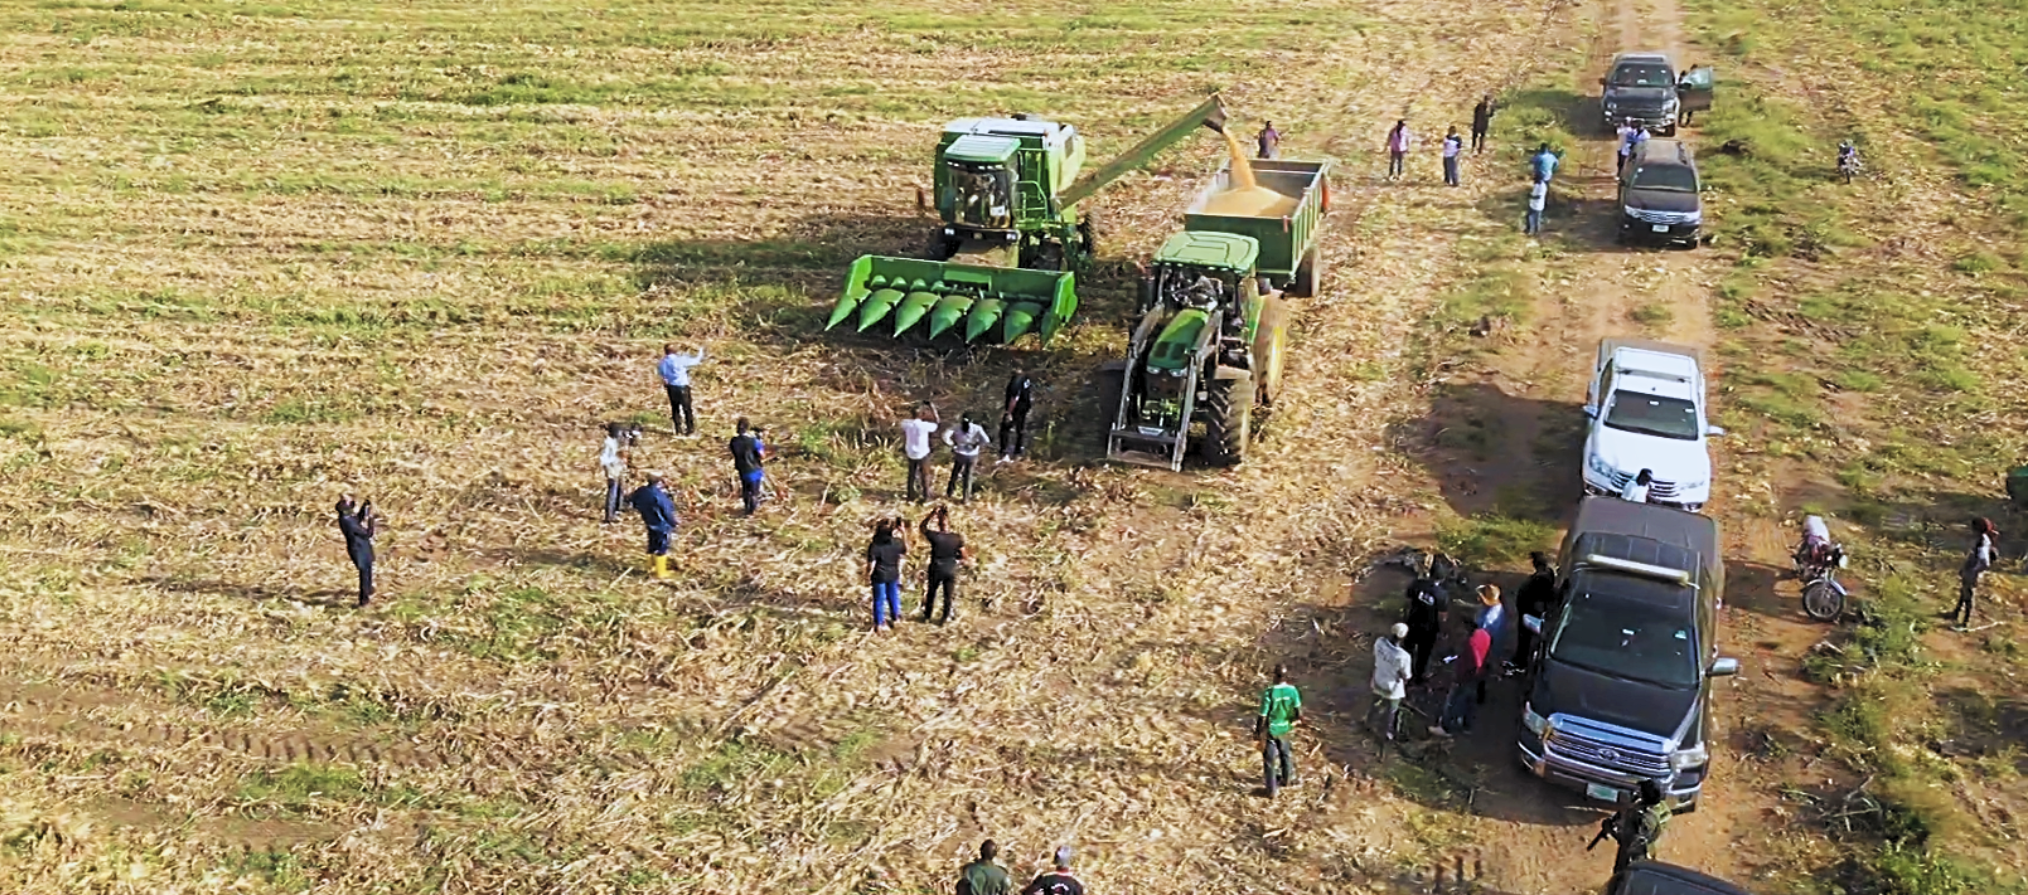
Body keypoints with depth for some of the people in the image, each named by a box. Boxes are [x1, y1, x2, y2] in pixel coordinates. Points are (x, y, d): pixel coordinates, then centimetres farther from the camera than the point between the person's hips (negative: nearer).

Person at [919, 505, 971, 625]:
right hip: (951, 571, 1)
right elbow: (964, 557, -9)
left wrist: (933, 513, -7)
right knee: (948, 595, 14)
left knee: (931, 593, 19)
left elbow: (922, 526, 0)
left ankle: (927, 616, 32)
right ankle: (945, 618, 23)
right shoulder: (958, 538, -13)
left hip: (936, 570, 0)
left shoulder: (934, 536, -19)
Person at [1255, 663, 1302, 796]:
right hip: (1284, 728, 4)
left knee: (1269, 759, 12)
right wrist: (1296, 718, 12)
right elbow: (1299, 713, -11)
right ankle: (1287, 779, 49)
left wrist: (1258, 732, -7)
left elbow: (1263, 717, -22)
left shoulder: (1269, 693, -28)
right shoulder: (1292, 690, -19)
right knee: (1285, 753, 28)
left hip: (1270, 729, -4)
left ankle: (1272, 790, 19)